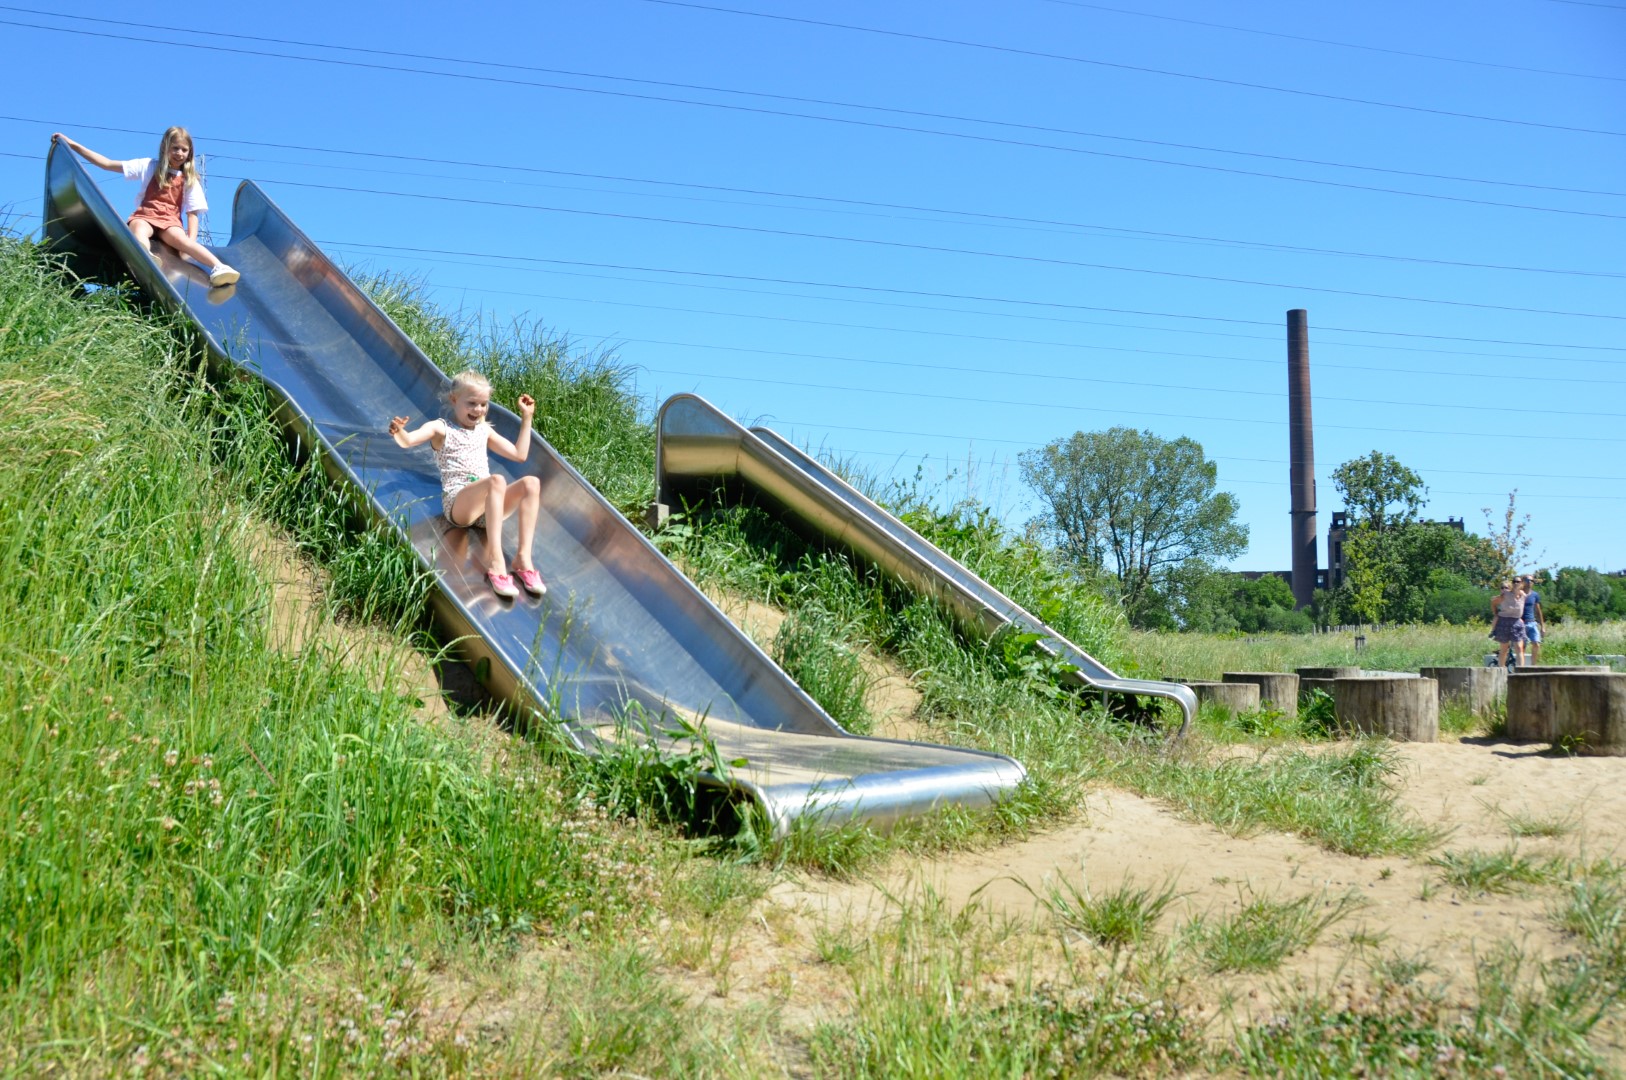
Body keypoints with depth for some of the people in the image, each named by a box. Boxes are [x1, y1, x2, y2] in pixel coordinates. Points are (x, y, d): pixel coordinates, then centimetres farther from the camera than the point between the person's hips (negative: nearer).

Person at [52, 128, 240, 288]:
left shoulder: (190, 180, 14)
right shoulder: (149, 166, 14)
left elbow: (193, 213, 6)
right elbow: (108, 164, 14)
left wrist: (192, 241, -12)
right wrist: (73, 145, 9)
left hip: (171, 220, -1)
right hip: (145, 216, 1)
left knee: (180, 238, -36)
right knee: (139, 229, -37)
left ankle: (219, 268, -62)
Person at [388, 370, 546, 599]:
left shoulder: (484, 431, 24)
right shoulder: (440, 429, 7)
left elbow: (519, 454, 25)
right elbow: (407, 441, -9)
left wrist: (526, 418, 24)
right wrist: (398, 432, -33)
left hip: (488, 506, 6)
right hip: (457, 504, -6)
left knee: (531, 483, -21)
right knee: (497, 480, -36)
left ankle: (523, 557, -29)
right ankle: (495, 561, -46)